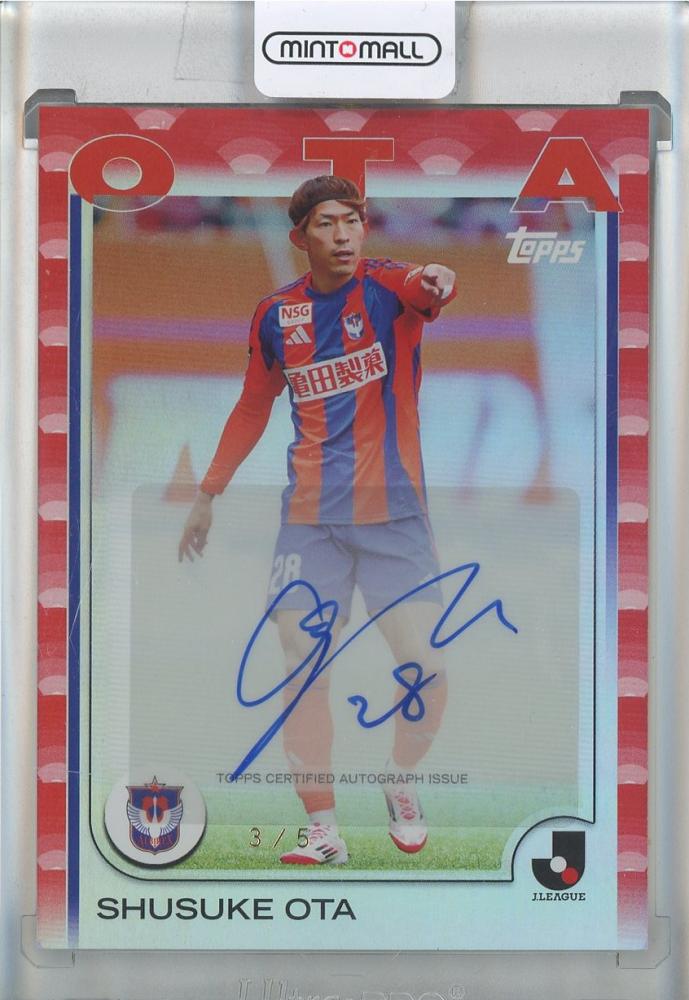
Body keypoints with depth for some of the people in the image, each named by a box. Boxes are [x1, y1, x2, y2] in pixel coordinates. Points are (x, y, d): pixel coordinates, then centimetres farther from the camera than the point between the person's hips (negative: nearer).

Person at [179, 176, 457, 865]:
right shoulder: (275, 315, 5)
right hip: (309, 517, 2)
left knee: (425, 666, -7)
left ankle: (401, 785, 22)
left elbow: (426, 289, -30)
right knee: (304, 674, -1)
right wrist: (208, 494, 17)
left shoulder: (387, 286, -5)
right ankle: (322, 832, 11)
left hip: (394, 511, -2)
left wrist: (437, 284, -54)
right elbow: (253, 407, 18)